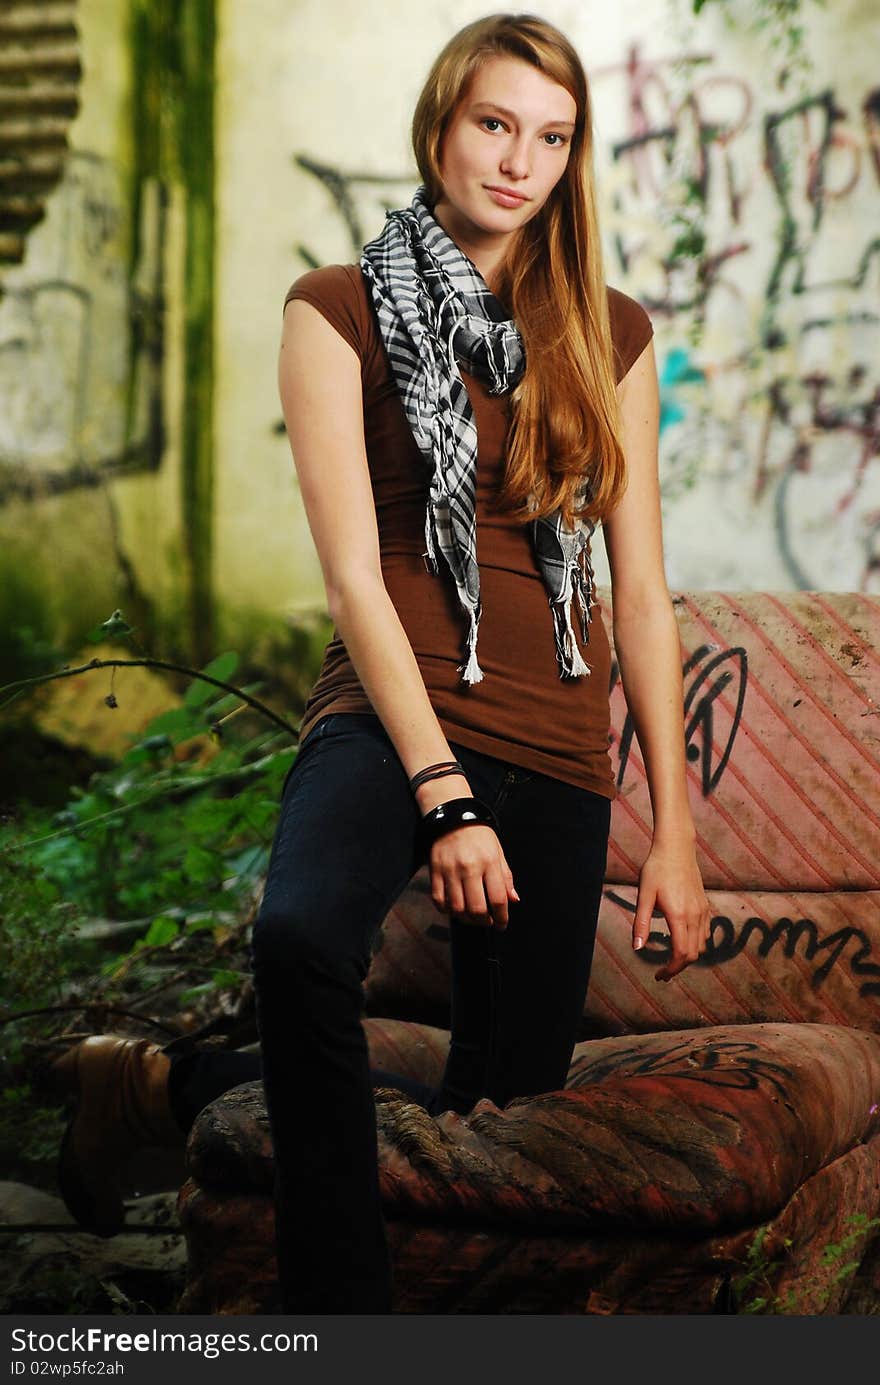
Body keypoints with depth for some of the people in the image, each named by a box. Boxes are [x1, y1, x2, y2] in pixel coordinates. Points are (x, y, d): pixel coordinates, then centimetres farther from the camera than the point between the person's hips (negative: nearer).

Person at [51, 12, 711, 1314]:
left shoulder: (610, 335, 11)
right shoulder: (341, 311, 1)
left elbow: (641, 589, 10)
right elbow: (353, 573, -8)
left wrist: (674, 829, 5)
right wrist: (445, 798, -18)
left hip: (557, 740, 5)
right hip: (392, 712, -4)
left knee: (503, 1101, 4)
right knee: (300, 938, -37)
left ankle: (164, 1085, 23)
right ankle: (340, 1302, -19)